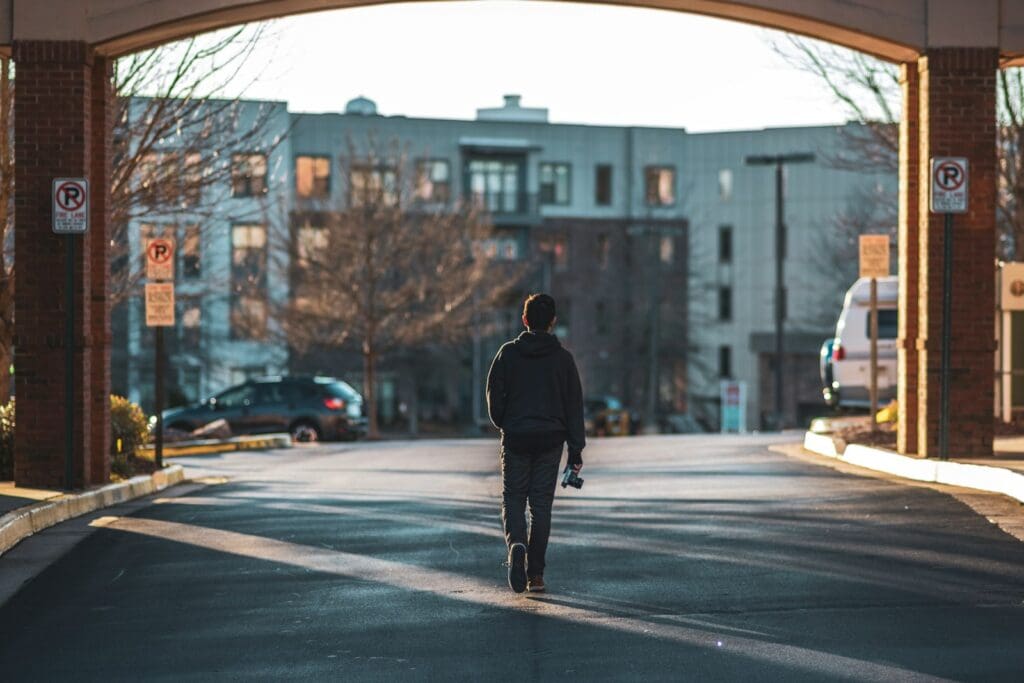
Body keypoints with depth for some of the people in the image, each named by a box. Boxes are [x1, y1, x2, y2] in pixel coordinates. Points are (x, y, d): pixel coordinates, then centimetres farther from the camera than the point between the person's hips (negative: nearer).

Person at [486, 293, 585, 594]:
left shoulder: (508, 353, -2)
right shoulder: (563, 358, 0)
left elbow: (494, 395, -1)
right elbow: (574, 406, 0)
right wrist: (576, 450, 4)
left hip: (515, 437, -1)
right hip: (550, 439, 1)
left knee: (513, 497, 10)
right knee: (541, 503, 6)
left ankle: (516, 542, -21)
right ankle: (535, 574, 6)